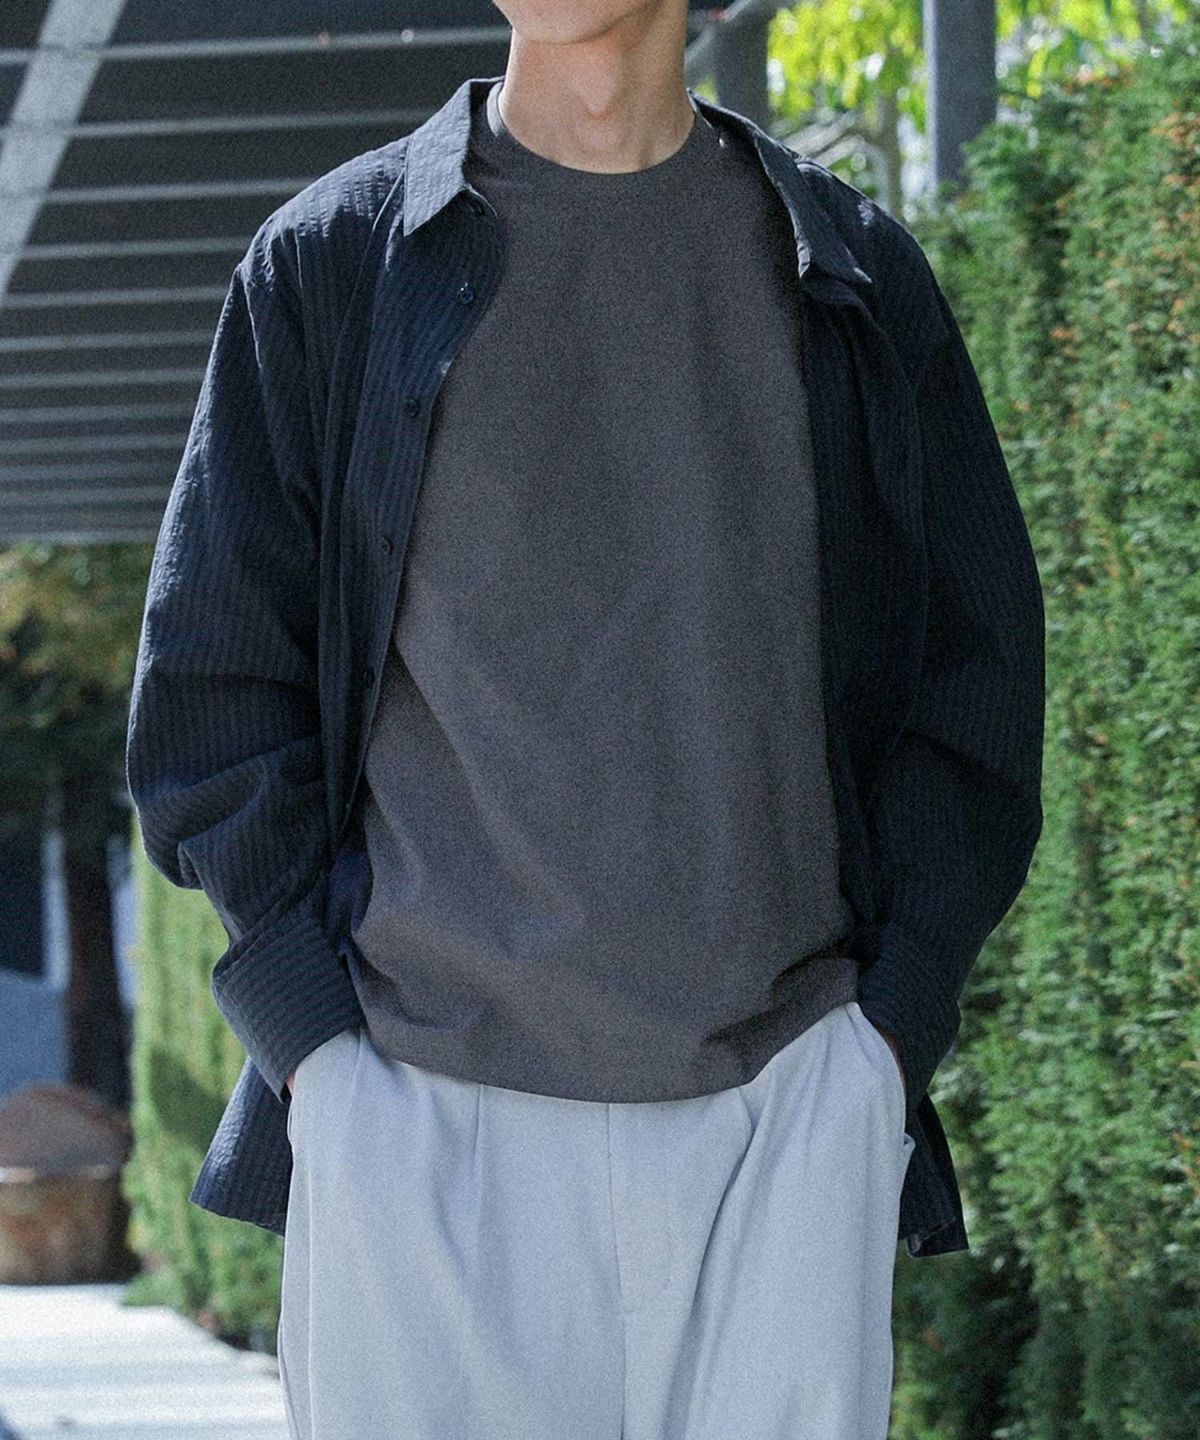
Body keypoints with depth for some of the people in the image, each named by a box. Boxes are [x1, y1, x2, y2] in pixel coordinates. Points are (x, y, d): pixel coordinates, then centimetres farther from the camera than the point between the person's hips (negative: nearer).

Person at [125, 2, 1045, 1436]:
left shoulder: (854, 278, 12)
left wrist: (885, 1034, 1)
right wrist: (320, 1049, -3)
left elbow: (972, 689, 13)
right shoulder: (329, 263, 8)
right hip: (427, 1116, -1)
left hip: (783, 1120, 1)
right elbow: (210, 686, 7)